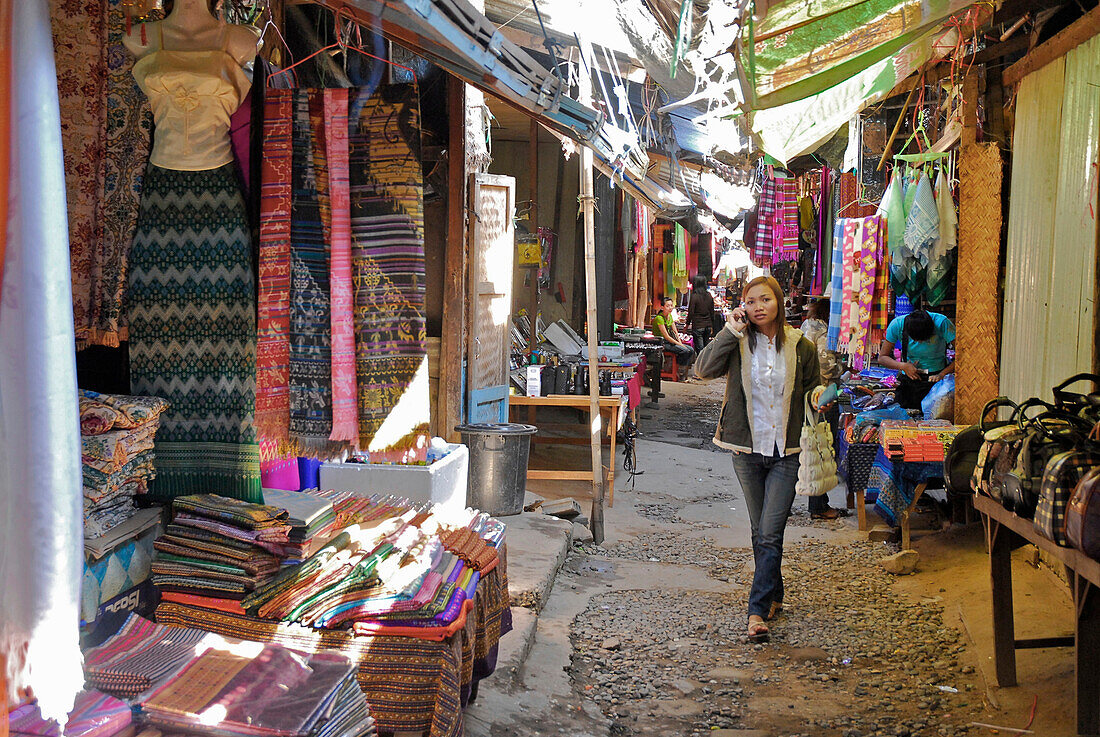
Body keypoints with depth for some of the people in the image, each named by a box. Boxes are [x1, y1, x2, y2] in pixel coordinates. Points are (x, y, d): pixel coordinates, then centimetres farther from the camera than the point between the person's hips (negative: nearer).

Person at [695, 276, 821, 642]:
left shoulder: (801, 346, -1)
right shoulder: (738, 344, -2)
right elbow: (704, 369, -17)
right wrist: (730, 331, -20)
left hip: (786, 452, -1)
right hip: (747, 450, 1)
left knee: (770, 534, -8)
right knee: (760, 531, 14)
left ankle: (758, 610, -4)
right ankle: (774, 596, 31)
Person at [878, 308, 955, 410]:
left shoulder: (941, 323, -19)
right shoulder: (897, 324, -13)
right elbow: (882, 357, -3)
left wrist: (943, 374, -24)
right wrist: (903, 366, -19)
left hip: (935, 376, -2)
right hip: (910, 376, 2)